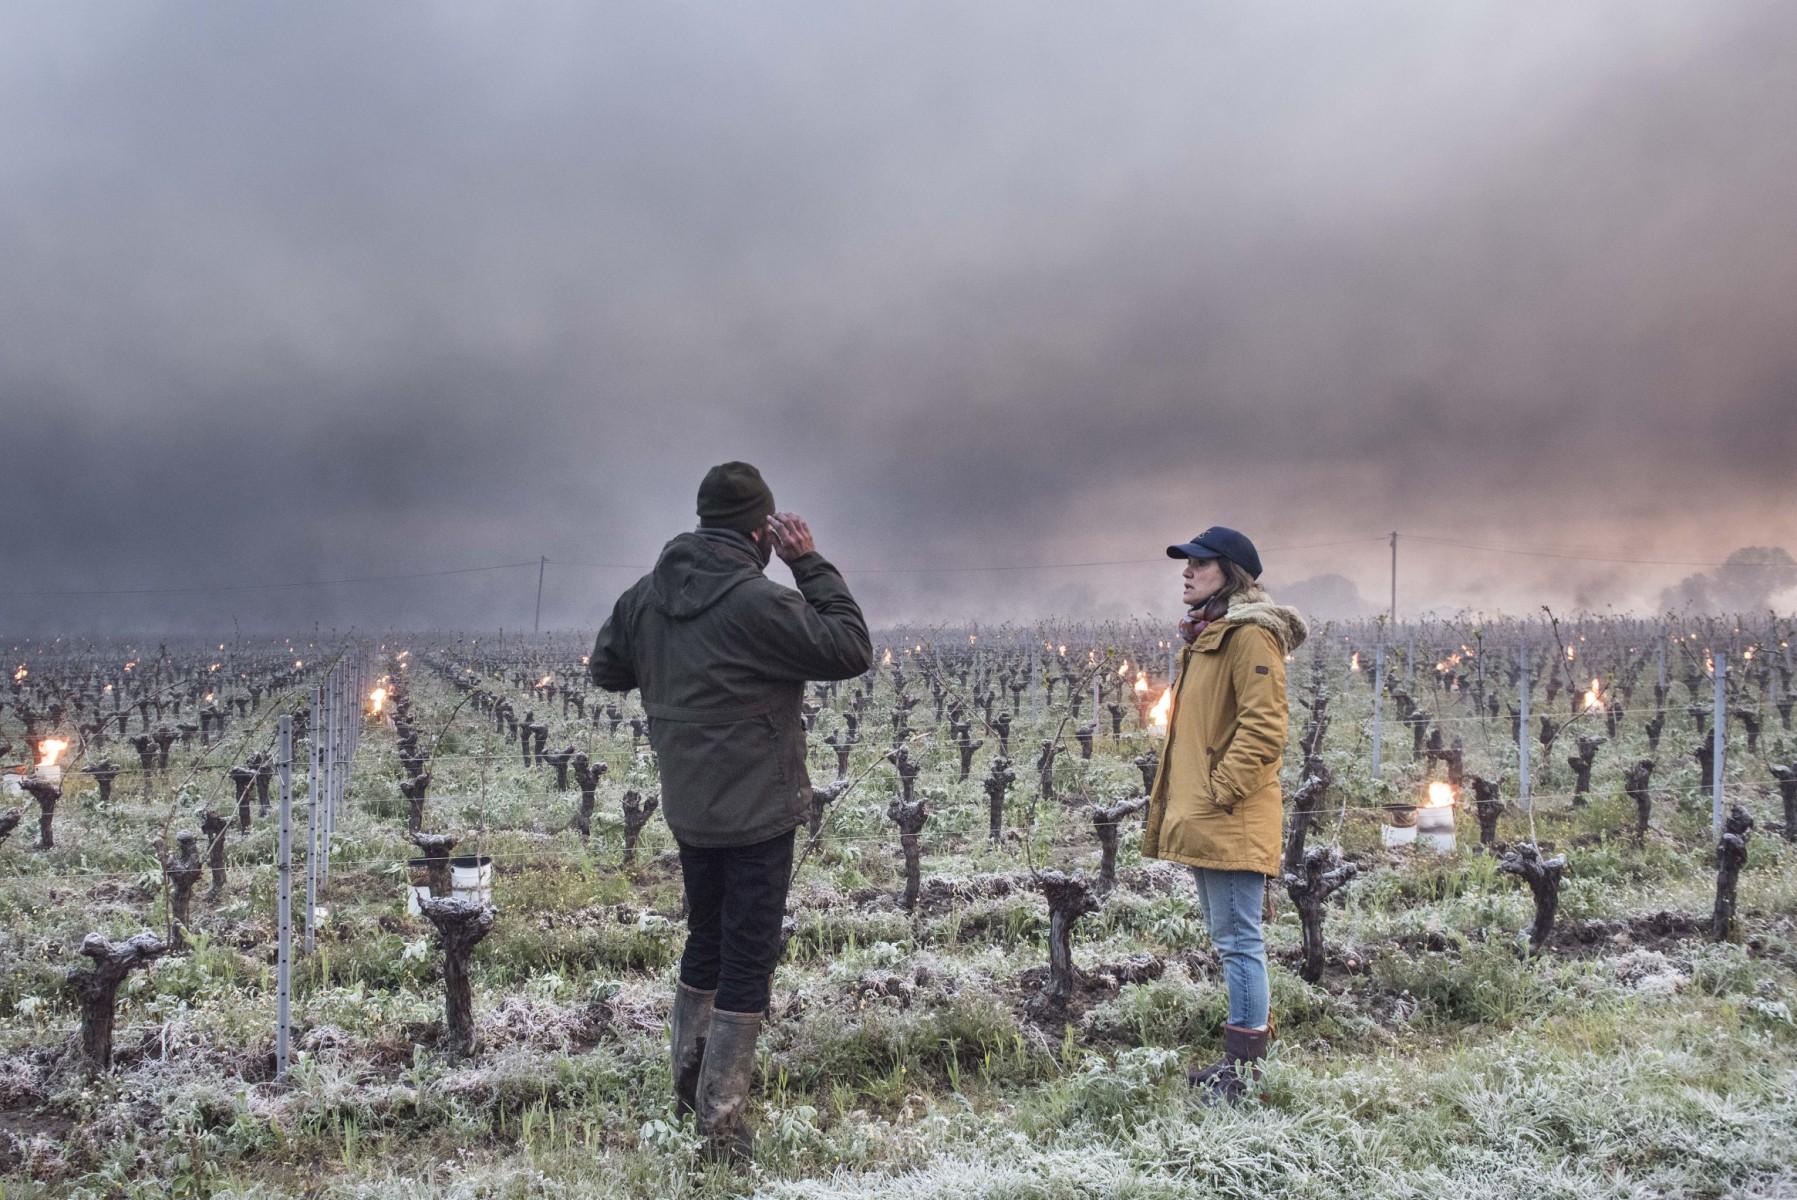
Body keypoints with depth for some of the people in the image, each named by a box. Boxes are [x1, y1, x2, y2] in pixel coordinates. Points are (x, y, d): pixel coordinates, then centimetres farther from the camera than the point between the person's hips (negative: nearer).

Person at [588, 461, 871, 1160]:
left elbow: (606, 670, 15)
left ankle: (689, 1084, 35)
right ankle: (722, 1122, 5)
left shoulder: (646, 595, 1)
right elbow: (852, 651, -15)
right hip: (756, 814, -7)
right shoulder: (757, 603, -22)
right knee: (748, 960, 2)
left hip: (687, 809, 7)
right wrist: (810, 563, -12)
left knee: (705, 942, 23)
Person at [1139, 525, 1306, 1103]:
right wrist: (1174, 804, 20)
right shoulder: (1203, 636, 19)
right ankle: (1239, 1054, 24)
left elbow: (1264, 724, -19)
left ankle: (1244, 1066, -1)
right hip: (1201, 819, 11)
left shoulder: (1250, 635, -11)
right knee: (1229, 940, 15)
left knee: (1238, 941, -6)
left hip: (1231, 821, -11)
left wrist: (1222, 789, -21)